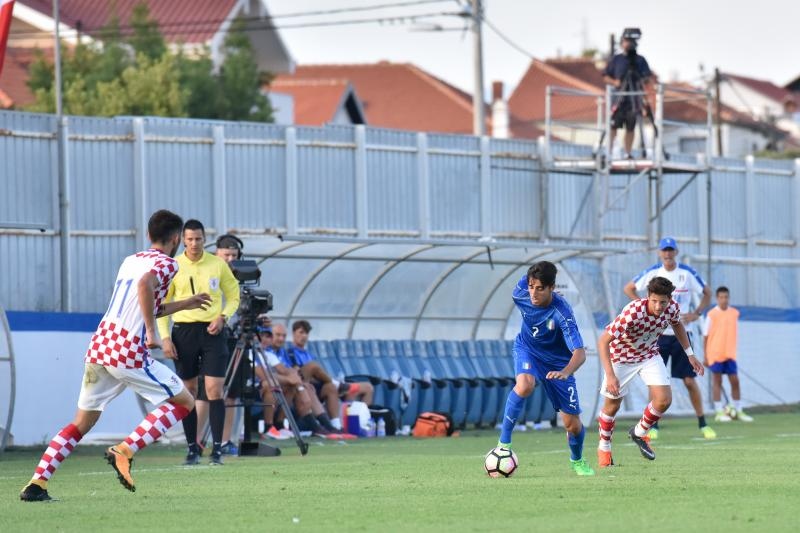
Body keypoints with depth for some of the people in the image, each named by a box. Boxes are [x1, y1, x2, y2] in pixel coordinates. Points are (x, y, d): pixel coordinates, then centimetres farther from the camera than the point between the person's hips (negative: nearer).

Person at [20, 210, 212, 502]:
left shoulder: (130, 261, 22)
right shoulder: (166, 263, -2)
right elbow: (145, 284, -25)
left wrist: (184, 304, 42)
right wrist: (152, 332, -21)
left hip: (98, 347, 7)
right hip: (129, 354, -7)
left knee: (82, 422, 15)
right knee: (184, 401, 7)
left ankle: (37, 483, 3)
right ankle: (125, 450, -8)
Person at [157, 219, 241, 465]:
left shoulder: (218, 264, 3)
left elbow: (233, 296, 11)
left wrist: (222, 317, -8)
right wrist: (165, 337, -3)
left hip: (212, 331, -1)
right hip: (183, 331, 1)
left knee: (214, 390, -9)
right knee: (188, 392, 3)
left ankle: (217, 448, -5)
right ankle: (192, 448, 10)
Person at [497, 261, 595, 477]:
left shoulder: (561, 313, -36)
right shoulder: (521, 293, -24)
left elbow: (579, 353, -43)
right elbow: (524, 282, 3)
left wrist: (565, 372, -61)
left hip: (557, 361, -2)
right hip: (527, 348, 2)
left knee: (573, 424, 2)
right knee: (525, 384, -35)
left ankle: (577, 460, 35)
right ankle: (504, 443, -26)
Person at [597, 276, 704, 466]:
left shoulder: (672, 308, -21)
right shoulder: (632, 313, -39)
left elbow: (677, 324, 6)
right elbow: (603, 341, -36)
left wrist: (690, 354, 9)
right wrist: (610, 375, -43)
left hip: (650, 355, 4)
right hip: (621, 357, -4)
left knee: (664, 400, -9)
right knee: (612, 405, 6)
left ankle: (639, 433, 19)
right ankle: (604, 447, 32)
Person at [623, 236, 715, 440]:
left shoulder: (687, 273, -2)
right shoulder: (652, 273, 0)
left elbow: (707, 294, 8)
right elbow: (628, 289, 11)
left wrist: (696, 314, -6)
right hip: (657, 334, 1)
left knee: (689, 380, -3)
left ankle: (703, 424, 5)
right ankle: (653, 426, 7)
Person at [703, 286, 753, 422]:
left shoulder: (735, 313, 6)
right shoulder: (712, 314, -5)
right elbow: (705, 336, -3)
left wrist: (734, 351, 15)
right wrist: (705, 356, -6)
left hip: (730, 354, 4)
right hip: (715, 354, -4)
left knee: (735, 380, 4)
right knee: (717, 381, 1)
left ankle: (738, 411, 13)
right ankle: (719, 412, 3)